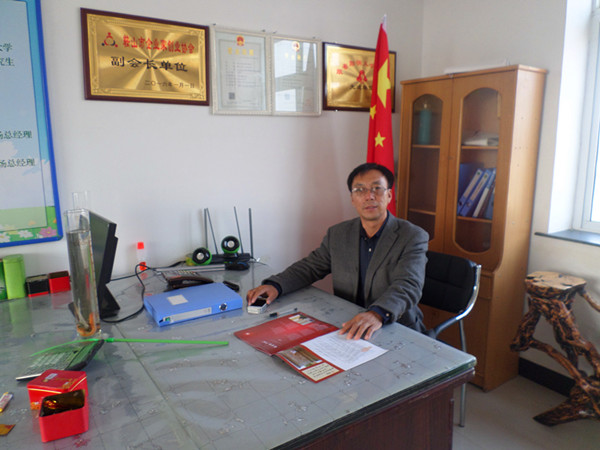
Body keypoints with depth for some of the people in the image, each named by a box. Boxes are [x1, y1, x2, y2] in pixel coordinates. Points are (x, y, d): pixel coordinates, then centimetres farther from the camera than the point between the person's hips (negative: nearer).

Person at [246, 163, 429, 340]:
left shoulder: (413, 237, -5)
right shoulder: (338, 234, 9)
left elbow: (408, 286, -19)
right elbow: (309, 267, 13)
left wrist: (377, 314, -39)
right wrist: (275, 285, -7)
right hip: (346, 327, 4)